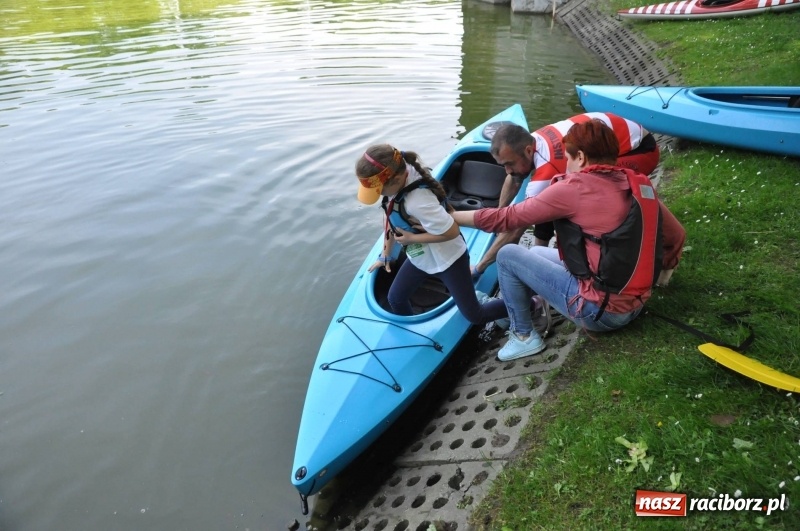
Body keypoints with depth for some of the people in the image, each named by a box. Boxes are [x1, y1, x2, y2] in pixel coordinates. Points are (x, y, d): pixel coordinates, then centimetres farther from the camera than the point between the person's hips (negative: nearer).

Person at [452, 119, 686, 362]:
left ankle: (523, 336, 10)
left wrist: (450, 217, -2)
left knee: (507, 255, 2)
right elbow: (677, 235, 13)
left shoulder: (574, 188, -16)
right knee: (536, 252, 22)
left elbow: (507, 218, -12)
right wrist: (662, 272, 29)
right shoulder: (639, 185, 4)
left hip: (600, 311, -8)